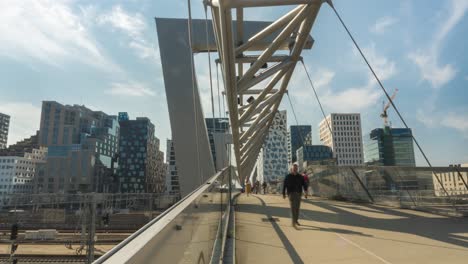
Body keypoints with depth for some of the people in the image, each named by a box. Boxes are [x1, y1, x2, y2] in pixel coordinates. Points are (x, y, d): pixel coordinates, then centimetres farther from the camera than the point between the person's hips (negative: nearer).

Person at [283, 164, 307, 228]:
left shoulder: (300, 176, 3)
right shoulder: (288, 176, -3)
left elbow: (304, 184, -4)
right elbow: (284, 185, 2)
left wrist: (306, 192, -17)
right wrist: (283, 194, 3)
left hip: (298, 193, 4)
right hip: (291, 193, -4)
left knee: (297, 207, 11)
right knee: (293, 207, -15)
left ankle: (296, 220, 28)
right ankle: (293, 222, -18)